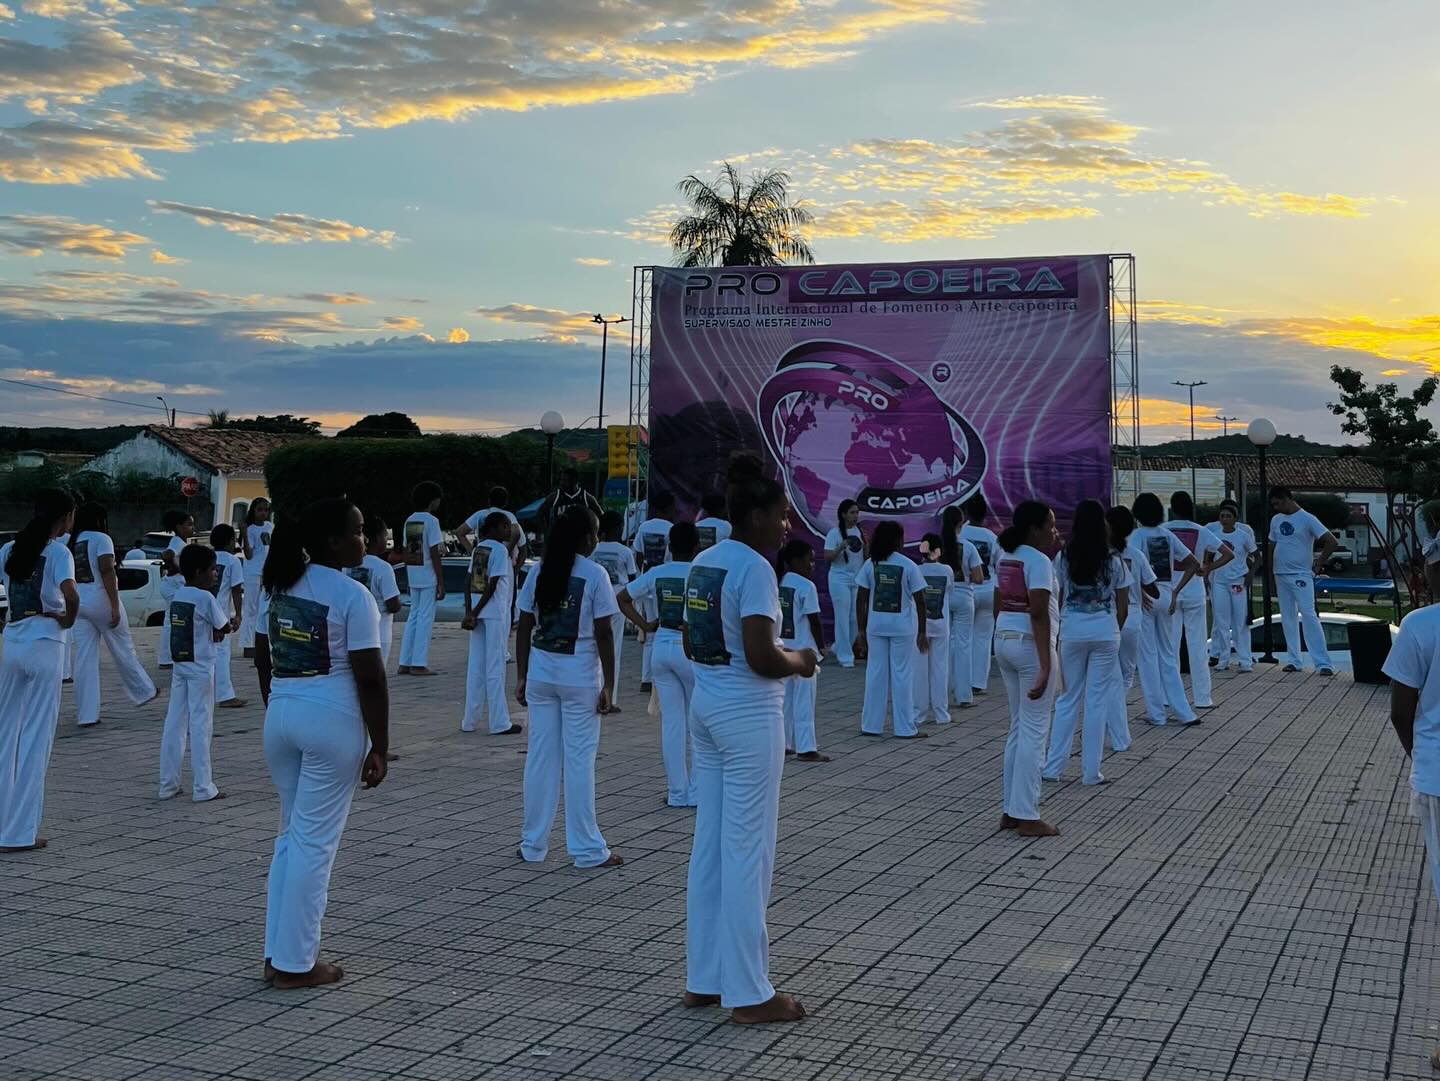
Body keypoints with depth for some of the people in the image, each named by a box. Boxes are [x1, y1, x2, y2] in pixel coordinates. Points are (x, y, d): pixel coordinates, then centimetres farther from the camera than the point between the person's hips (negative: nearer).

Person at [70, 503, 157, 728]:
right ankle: (144, 692, 29)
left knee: (85, 659, 3)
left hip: (79, 603, 6)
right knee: (123, 651, 12)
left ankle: (87, 715, 2)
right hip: (100, 600, -6)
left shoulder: (73, 542, 13)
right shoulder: (101, 539, -6)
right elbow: (107, 571, -16)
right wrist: (115, 606, -18)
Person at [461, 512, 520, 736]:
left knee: (476, 667, 11)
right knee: (495, 667, -3)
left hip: (478, 611, 7)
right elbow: (493, 585, -16)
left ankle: (470, 720, 15)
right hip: (495, 611, -7)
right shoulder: (500, 550, -10)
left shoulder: (478, 549, 12)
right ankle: (499, 723, 1)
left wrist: (470, 612, 1)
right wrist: (475, 613, -11)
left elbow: (468, 581, 6)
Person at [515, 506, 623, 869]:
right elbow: (603, 634, -10)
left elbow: (524, 629, 6)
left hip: (541, 672, 4)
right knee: (579, 760, 1)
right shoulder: (594, 575, -8)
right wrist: (608, 685, -5)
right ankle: (587, 849, 8)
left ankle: (533, 845, 17)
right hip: (579, 674, -4)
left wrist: (522, 677, 12)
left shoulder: (539, 573, 5)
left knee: (540, 757, 10)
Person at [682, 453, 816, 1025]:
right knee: (747, 852, -1)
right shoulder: (754, 568, -17)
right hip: (749, 714, -9)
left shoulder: (704, 562, 10)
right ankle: (748, 993, 7)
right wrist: (800, 662, -4)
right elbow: (761, 658, -23)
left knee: (710, 846, 13)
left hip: (707, 704, 9)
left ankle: (704, 979, 22)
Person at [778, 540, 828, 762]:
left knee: (786, 699, 14)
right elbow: (814, 621, -14)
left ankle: (784, 743, 19)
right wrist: (821, 647, -3)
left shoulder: (778, 583, 7)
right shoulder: (806, 587, -14)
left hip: (783, 648, 7)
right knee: (804, 701, -2)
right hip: (803, 650, -7)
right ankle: (806, 748, -1)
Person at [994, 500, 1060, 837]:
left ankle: (1011, 810, 18)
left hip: (1004, 641, 9)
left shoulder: (1005, 559, 12)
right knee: (1034, 730, -2)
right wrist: (1045, 666, -23)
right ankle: (1027, 816, 0)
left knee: (1018, 728, 15)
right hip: (1031, 645, -9)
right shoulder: (1039, 561, -14)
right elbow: (1039, 614, -21)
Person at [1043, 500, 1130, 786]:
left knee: (1068, 700, 11)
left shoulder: (1063, 559, -3)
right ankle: (1091, 771, 8)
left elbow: (1056, 600, 1)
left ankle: (1053, 767, 13)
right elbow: (1123, 607, 2)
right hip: (1105, 633, -1)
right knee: (1097, 702, 5)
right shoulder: (1114, 561, -3)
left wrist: (1056, 630, 14)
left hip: (1072, 631, 1)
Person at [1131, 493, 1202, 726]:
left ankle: (1156, 713, 7)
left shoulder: (1137, 535, -9)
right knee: (1168, 655, 13)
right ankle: (1182, 711, 11)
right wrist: (1176, 591, 7)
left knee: (1148, 655, 3)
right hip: (1165, 597, 5)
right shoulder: (1167, 535, 6)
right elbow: (1193, 564, 6)